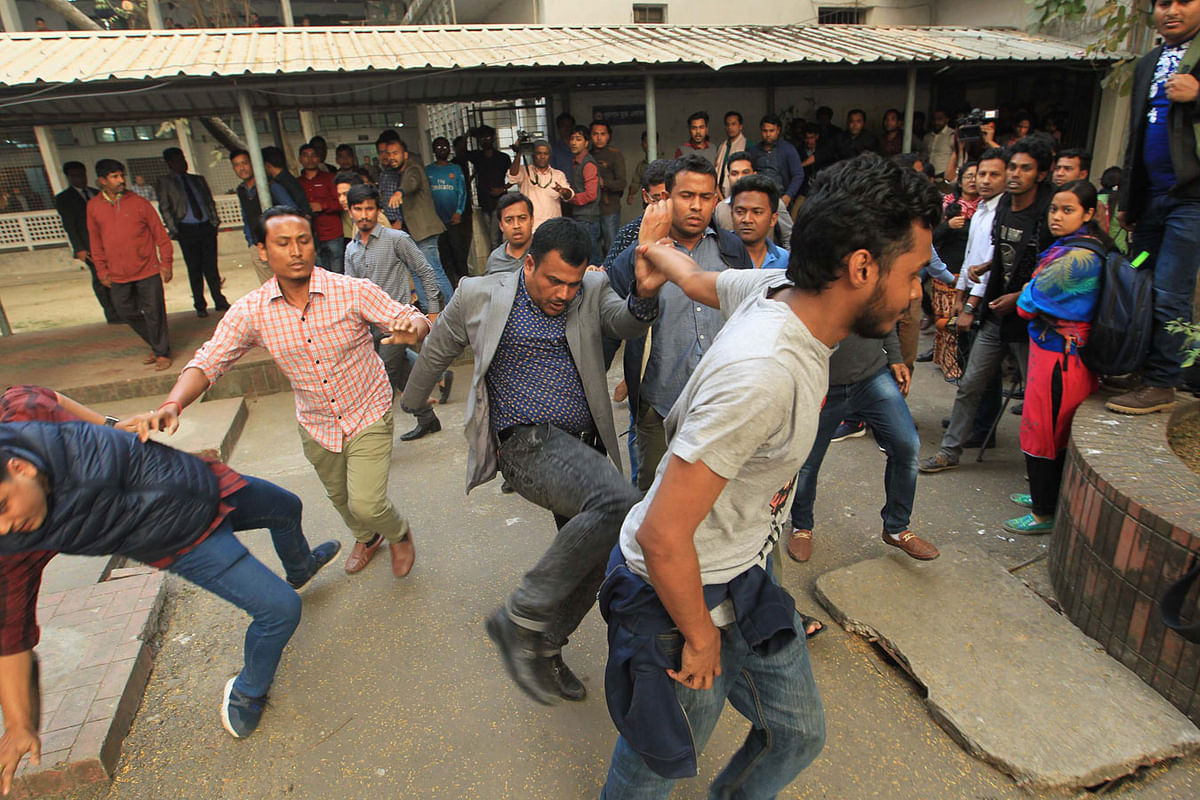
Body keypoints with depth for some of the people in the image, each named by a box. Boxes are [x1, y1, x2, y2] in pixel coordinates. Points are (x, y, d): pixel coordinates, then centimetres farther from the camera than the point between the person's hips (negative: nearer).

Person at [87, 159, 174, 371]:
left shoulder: (138, 203, -3)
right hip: (118, 275, 4)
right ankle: (156, 346, 28)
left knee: (153, 312, -2)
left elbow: (159, 233, 1)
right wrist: (101, 270, 11)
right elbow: (95, 241, 12)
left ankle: (162, 353, 12)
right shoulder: (93, 207, 5)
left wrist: (166, 262, -3)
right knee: (127, 313, 10)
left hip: (148, 270, -4)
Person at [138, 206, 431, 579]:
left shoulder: (352, 291, -21)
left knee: (366, 504, -12)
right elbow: (208, 361, -13)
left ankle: (399, 533, 26)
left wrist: (411, 329, -42)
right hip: (316, 426, 4)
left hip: (368, 415, -4)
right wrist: (172, 404, -32)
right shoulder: (251, 311, -14)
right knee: (340, 497, 25)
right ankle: (365, 538, 59)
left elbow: (412, 318, -17)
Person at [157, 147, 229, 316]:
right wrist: (174, 230, -5)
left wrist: (215, 220, 6)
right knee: (194, 270, 1)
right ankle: (200, 306, 9)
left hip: (207, 227, 2)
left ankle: (219, 301, 13)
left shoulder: (198, 179, 15)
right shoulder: (165, 182, 5)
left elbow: (210, 201, 18)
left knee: (211, 266, 4)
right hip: (186, 230, -2)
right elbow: (164, 208, 2)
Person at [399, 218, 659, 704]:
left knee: (590, 563, 13)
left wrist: (645, 296, -36)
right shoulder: (480, 295, 0)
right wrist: (413, 399, 30)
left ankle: (544, 651, 39)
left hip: (586, 448, 6)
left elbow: (626, 324, -13)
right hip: (529, 442, -5)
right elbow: (437, 350, 16)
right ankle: (521, 619, -17)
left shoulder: (593, 292, 6)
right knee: (618, 503, -31)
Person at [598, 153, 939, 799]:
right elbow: (663, 535, -31)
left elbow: (697, 279, 14)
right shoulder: (765, 374, -35)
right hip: (678, 592, -8)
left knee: (798, 734, 20)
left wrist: (655, 246, 37)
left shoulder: (777, 285, -8)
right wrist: (702, 638, -13)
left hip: (743, 575, 8)